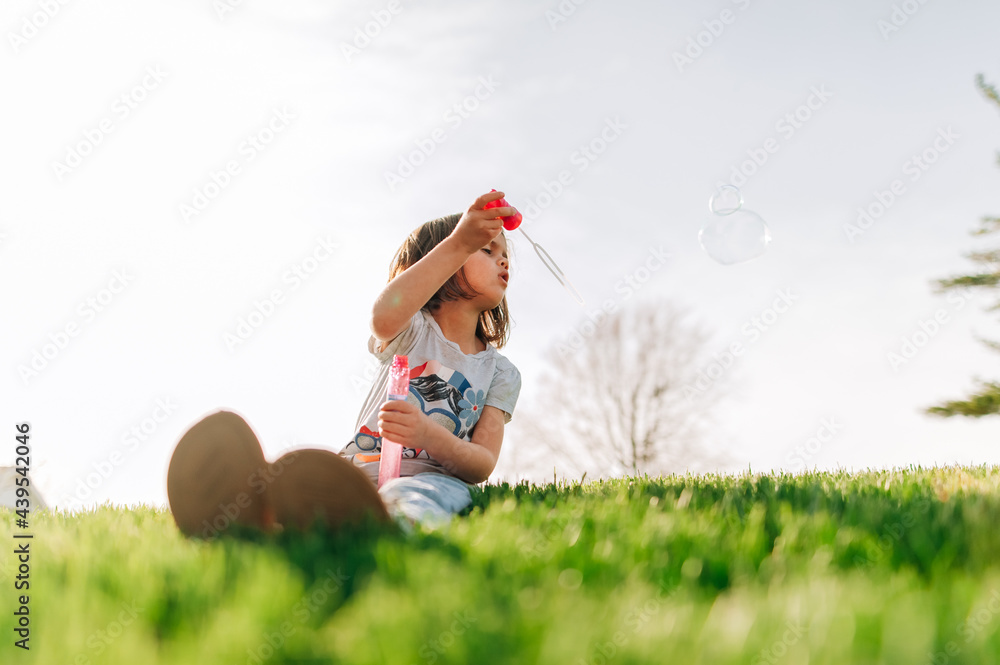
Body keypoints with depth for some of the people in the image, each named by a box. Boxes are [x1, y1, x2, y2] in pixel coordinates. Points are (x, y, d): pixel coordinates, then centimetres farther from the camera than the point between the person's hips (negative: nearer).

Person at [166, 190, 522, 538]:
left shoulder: (501, 373, 17)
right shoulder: (411, 329, 11)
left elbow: (483, 465, 3)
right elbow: (384, 316, -18)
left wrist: (430, 435, -21)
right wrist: (460, 243, -28)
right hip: (359, 468, 1)